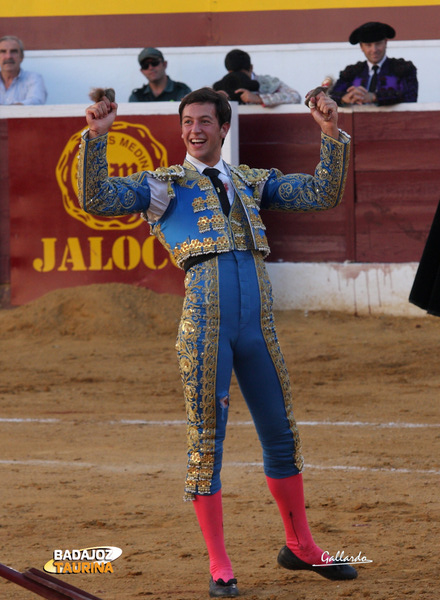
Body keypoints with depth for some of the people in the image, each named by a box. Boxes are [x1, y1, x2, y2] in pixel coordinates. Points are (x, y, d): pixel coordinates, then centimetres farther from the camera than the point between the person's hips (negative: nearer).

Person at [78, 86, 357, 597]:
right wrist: (95, 137, -13)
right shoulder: (163, 185, 11)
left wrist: (332, 134, 3)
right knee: (206, 441, -2)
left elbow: (323, 195, 15)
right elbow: (96, 200, -2)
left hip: (257, 325, 4)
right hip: (204, 322, -4)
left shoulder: (253, 182, 21)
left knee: (281, 435, 12)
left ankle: (299, 546, 28)